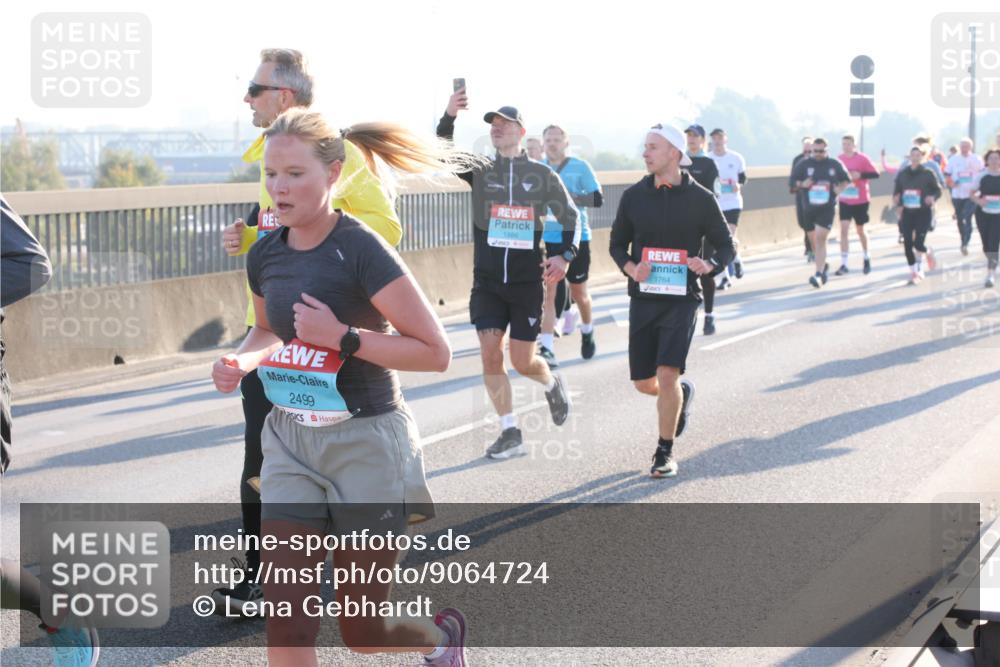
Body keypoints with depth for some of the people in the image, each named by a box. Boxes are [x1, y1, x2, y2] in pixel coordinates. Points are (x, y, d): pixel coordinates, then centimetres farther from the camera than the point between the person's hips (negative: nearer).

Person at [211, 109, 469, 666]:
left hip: (367, 442, -5)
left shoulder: (361, 249, -16)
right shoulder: (266, 255, 3)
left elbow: (435, 352, -16)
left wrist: (342, 337, -24)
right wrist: (242, 361, 2)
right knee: (286, 621, -8)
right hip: (292, 438, 5)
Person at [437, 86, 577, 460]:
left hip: (527, 282, -2)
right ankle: (510, 434, 3)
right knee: (490, 355, -6)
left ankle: (551, 383, 35)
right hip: (487, 281, 2)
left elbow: (570, 216, 9)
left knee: (523, 362, 0)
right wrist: (449, 117, -26)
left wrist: (565, 255, -6)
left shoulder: (543, 175, 1)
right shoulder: (480, 171, 4)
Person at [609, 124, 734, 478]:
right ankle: (682, 394, 42)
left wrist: (709, 265, -18)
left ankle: (665, 452, 1)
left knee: (667, 375, -15)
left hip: (681, 300, -3)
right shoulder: (633, 196, 3)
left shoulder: (700, 199, -4)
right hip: (643, 299, 4)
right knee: (644, 383, 7)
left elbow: (725, 246, 4)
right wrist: (631, 268, -8)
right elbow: (617, 243, 13)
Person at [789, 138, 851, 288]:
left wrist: (840, 188, -4)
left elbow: (846, 179, 16)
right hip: (809, 207, 3)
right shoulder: (804, 164, 1)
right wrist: (801, 184, -17)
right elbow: (792, 181, 4)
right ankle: (823, 265, 39)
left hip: (827, 208, -3)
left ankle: (819, 275, -18)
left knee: (820, 239, -16)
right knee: (814, 240, 14)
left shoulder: (835, 164, 1)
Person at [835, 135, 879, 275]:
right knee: (844, 229, -9)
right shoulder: (839, 159, 1)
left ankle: (867, 258, 34)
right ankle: (844, 264, -10)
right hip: (844, 200, 3)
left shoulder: (862, 158, -11)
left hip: (861, 200, -3)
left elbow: (875, 174, -13)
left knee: (860, 230, 10)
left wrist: (860, 175, -26)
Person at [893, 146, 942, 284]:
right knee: (907, 244, -2)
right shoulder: (902, 174, 6)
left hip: (923, 212, -3)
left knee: (918, 243, -14)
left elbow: (938, 190, 3)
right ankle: (914, 273, 11)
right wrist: (898, 204, -6)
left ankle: (928, 253, 22)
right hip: (907, 213, 4)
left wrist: (933, 197, -18)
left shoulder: (927, 173, -3)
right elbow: (897, 191, 12)